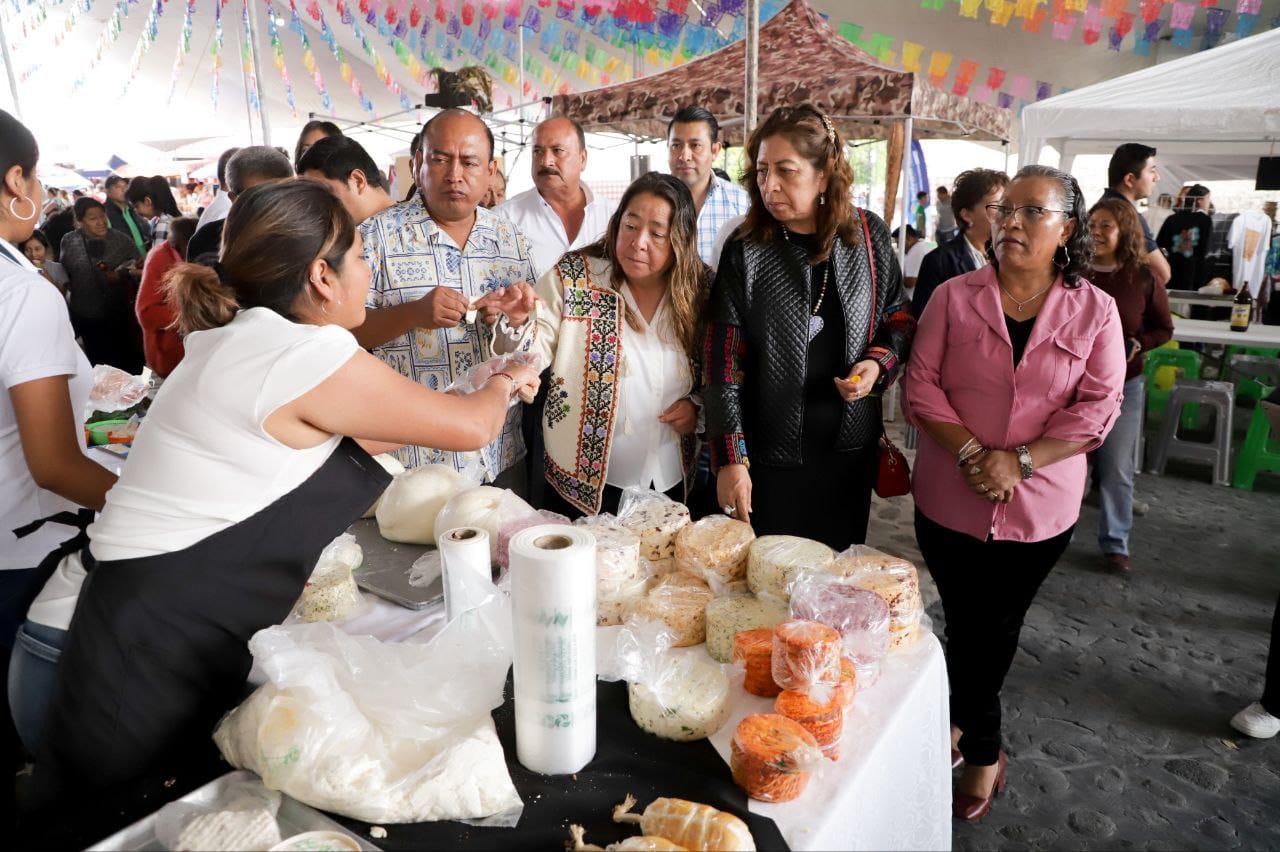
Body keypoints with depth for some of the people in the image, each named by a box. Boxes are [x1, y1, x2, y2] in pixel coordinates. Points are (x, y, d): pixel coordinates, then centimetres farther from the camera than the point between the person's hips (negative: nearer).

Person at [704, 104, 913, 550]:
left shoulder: (869, 235, -2)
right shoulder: (745, 251, -10)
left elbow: (899, 319, 12)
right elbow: (723, 363, -12)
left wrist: (878, 363, -10)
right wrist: (730, 459, -18)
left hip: (851, 447, 3)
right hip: (770, 453, -2)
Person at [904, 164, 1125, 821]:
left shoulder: (1094, 310, -3)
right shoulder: (954, 298, -4)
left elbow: (1098, 408, -7)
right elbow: (921, 385, -7)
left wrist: (1020, 461, -18)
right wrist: (970, 452, -19)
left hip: (1040, 507, 0)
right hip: (950, 500, 0)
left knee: (997, 630, 14)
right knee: (966, 625, 11)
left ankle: (960, 720, 40)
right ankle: (983, 750, 35)